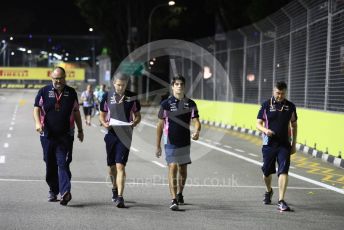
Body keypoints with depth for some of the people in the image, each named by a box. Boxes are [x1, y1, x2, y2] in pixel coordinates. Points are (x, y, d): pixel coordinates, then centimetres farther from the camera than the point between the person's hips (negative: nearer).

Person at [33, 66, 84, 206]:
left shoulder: (71, 93, 8)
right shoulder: (44, 92, 5)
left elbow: (76, 112, 16)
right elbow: (36, 108, 1)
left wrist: (80, 130, 17)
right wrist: (38, 123, -17)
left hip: (65, 135, -1)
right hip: (48, 134, 1)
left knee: (63, 163, -12)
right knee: (50, 164, 8)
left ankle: (65, 191, -21)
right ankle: (53, 190, 22)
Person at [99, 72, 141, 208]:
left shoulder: (132, 97, 3)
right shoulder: (107, 96, 5)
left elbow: (138, 115, 11)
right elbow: (102, 114, 12)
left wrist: (135, 122, -11)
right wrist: (104, 123, -10)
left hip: (125, 135, -2)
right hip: (111, 133, 3)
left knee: (120, 165, -14)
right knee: (111, 166, 13)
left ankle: (120, 197, -17)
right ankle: (115, 189, 38)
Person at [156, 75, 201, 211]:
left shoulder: (190, 104, 3)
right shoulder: (166, 104, -3)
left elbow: (196, 121, -2)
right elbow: (160, 125, 2)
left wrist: (197, 132, -26)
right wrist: (158, 146, 1)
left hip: (185, 142, 3)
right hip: (170, 142, -3)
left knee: (183, 169, 14)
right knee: (173, 168, -14)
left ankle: (179, 194, 37)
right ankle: (174, 200, -17)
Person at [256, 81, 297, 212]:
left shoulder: (290, 106, 3)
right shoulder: (266, 105, -1)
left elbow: (294, 126, 13)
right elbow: (258, 124, 2)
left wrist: (294, 144, 10)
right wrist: (265, 130, -20)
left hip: (284, 145, 0)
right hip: (269, 144, 0)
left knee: (283, 171, -13)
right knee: (267, 172, 11)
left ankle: (281, 201, -14)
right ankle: (269, 191, 42)